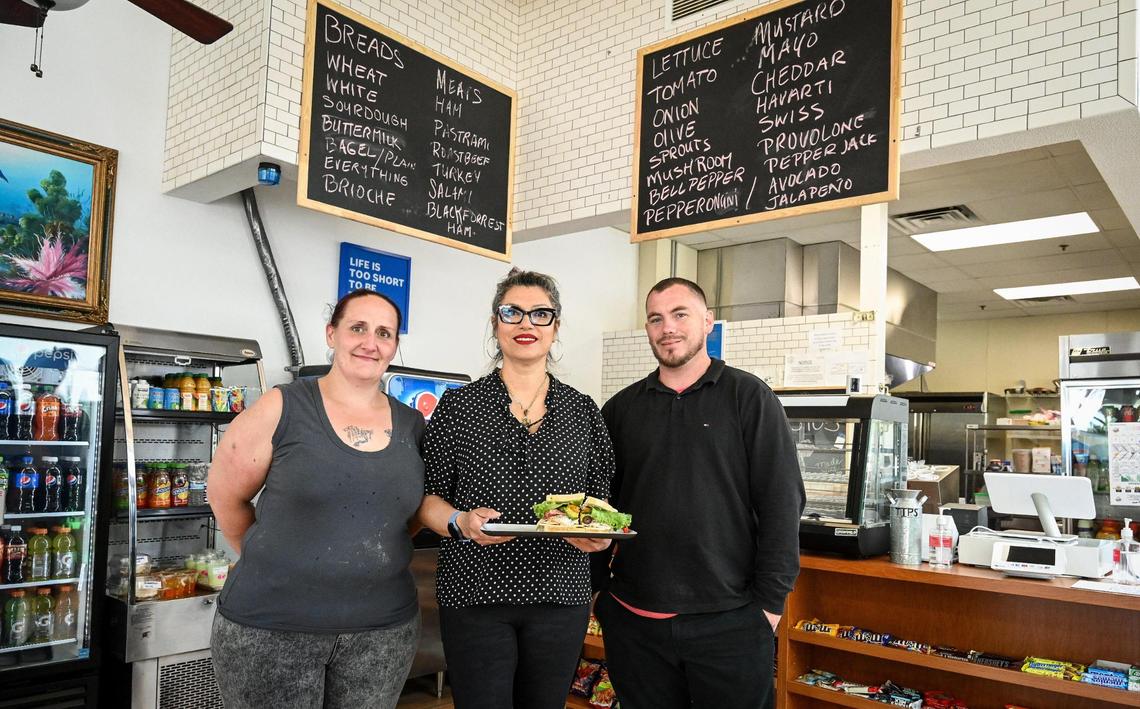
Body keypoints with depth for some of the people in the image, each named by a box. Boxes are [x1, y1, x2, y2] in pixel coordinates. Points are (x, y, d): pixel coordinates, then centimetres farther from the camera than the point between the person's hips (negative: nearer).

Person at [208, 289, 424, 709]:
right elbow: (225, 498, 0)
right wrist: (272, 565, 7)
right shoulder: (282, 409, -8)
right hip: (270, 627, -3)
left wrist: (366, 558, 6)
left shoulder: (413, 427, 2)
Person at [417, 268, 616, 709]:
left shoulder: (583, 411, 6)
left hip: (561, 596, 3)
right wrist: (461, 522, -19)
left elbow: (600, 497, 10)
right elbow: (427, 498, 1)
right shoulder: (458, 406, -1)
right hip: (475, 595, -2)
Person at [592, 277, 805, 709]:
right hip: (633, 621, 3)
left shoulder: (749, 399, -1)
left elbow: (781, 503, -5)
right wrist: (599, 589, 6)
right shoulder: (620, 409, 8)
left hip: (730, 621, -2)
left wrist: (770, 602, -8)